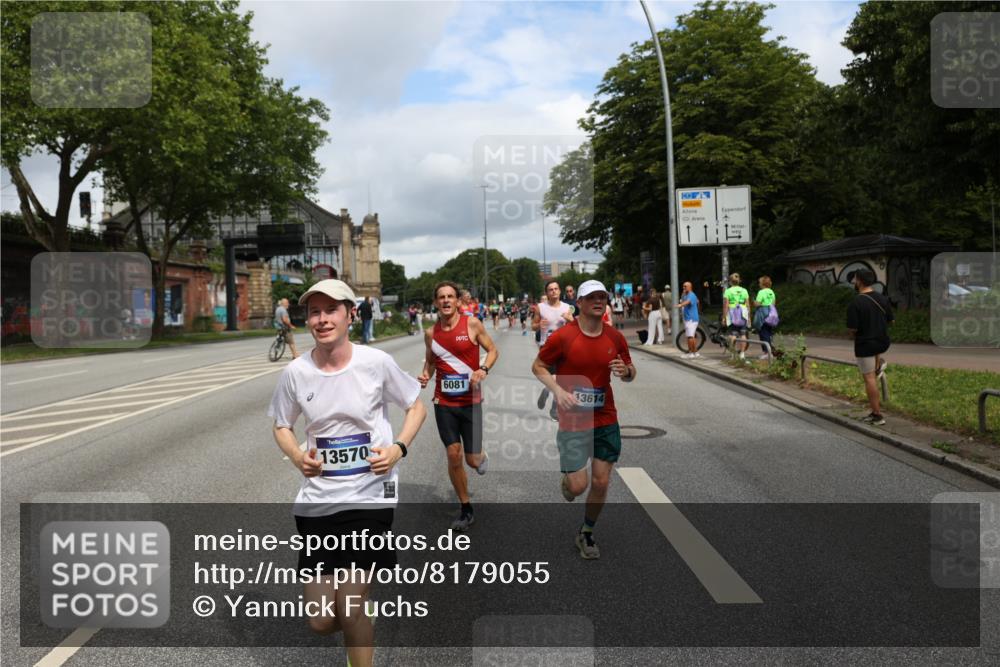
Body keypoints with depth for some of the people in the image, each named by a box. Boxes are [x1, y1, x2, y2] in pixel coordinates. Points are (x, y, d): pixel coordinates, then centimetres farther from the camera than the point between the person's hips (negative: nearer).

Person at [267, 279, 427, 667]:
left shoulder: (375, 362, -9)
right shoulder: (295, 373, -4)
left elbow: (416, 407, 5)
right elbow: (281, 426, 12)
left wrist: (398, 447, -12)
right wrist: (297, 457, -8)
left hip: (370, 494, -2)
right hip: (317, 500, 3)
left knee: (350, 607, -7)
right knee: (321, 622, 6)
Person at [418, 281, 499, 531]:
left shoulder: (472, 324, -7)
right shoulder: (431, 333, 2)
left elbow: (493, 350, 1)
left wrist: (483, 370, -17)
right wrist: (425, 375, -4)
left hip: (470, 401, -2)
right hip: (444, 402, 2)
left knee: (472, 459, 2)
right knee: (453, 456, 0)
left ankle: (481, 456, 42)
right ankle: (466, 510, 18)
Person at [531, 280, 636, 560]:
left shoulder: (616, 337, 0)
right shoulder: (562, 336, -12)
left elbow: (631, 372, 12)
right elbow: (538, 366, -1)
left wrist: (626, 371, -12)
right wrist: (558, 390, -17)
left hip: (607, 421, 4)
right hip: (572, 422, -4)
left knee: (601, 483, 7)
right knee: (578, 486, -6)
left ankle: (586, 534, 31)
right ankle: (567, 480, 33)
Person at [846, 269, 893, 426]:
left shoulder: (856, 303, -20)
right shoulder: (882, 298, -1)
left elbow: (853, 329, -18)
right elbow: (891, 320, 9)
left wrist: (853, 336, 4)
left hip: (865, 344, -6)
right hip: (883, 342, 6)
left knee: (869, 379, 1)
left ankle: (877, 415, 4)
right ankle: (879, 363, 23)